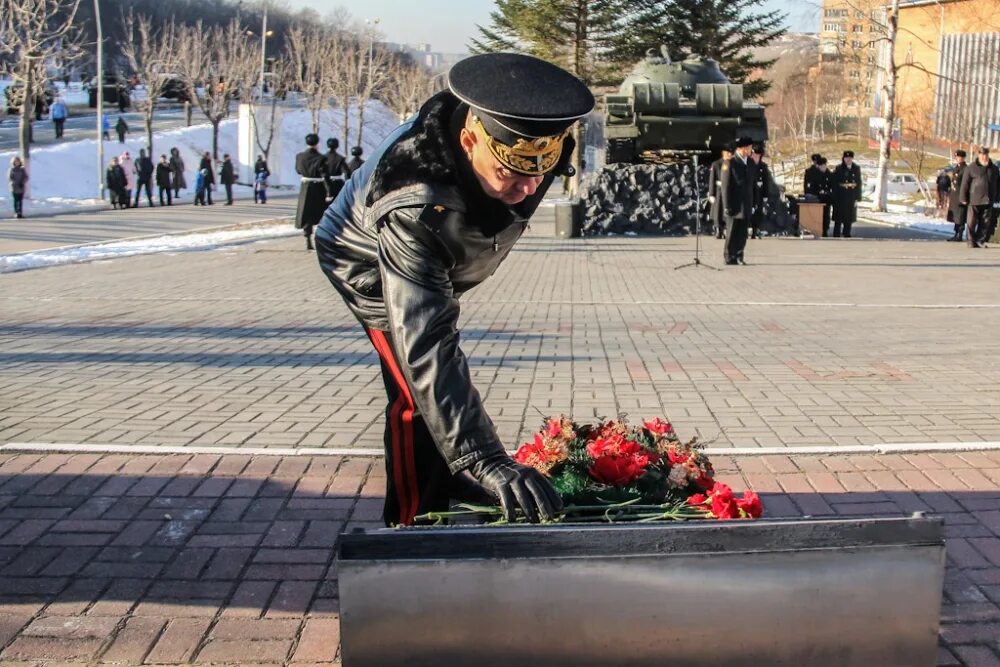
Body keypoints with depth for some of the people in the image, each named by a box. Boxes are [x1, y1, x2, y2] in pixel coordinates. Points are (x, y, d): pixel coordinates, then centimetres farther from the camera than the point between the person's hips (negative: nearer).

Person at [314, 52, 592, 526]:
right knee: (418, 396, -17)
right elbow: (425, 344, -55)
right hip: (367, 261, -7)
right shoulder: (413, 206, -50)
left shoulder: (525, 143, -30)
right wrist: (483, 459, -62)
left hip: (436, 267, 7)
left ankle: (448, 510, 38)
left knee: (443, 398, 19)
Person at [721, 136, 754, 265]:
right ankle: (729, 257, 9)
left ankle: (738, 256, 14)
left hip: (746, 206, 5)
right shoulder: (730, 163, -6)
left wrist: (751, 203, 10)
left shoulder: (750, 164, 12)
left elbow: (751, 184, 16)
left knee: (742, 233, 6)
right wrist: (727, 206, -12)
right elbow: (726, 186, -8)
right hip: (734, 205, -5)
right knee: (732, 232, 0)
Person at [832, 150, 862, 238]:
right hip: (840, 197, -3)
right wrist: (835, 197, -10)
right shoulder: (838, 169, -1)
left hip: (851, 197, 3)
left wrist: (857, 198, -1)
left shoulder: (856, 169, 6)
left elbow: (859, 184, 5)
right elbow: (834, 184, -4)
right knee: (838, 219, -1)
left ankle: (847, 234, 20)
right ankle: (836, 236, 3)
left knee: (849, 218, 9)